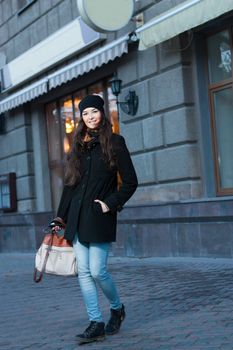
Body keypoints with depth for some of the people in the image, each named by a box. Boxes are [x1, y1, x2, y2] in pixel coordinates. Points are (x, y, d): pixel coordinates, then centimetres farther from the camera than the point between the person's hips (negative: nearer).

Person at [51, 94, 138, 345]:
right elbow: (69, 184, 17)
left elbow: (130, 182, -2)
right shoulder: (78, 146, 15)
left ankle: (117, 308, 20)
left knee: (97, 271, -8)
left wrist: (110, 203, -10)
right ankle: (96, 324, 7)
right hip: (77, 218, 5)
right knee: (83, 271, 1)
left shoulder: (114, 143, 0)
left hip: (99, 217, -5)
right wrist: (61, 216, 14)